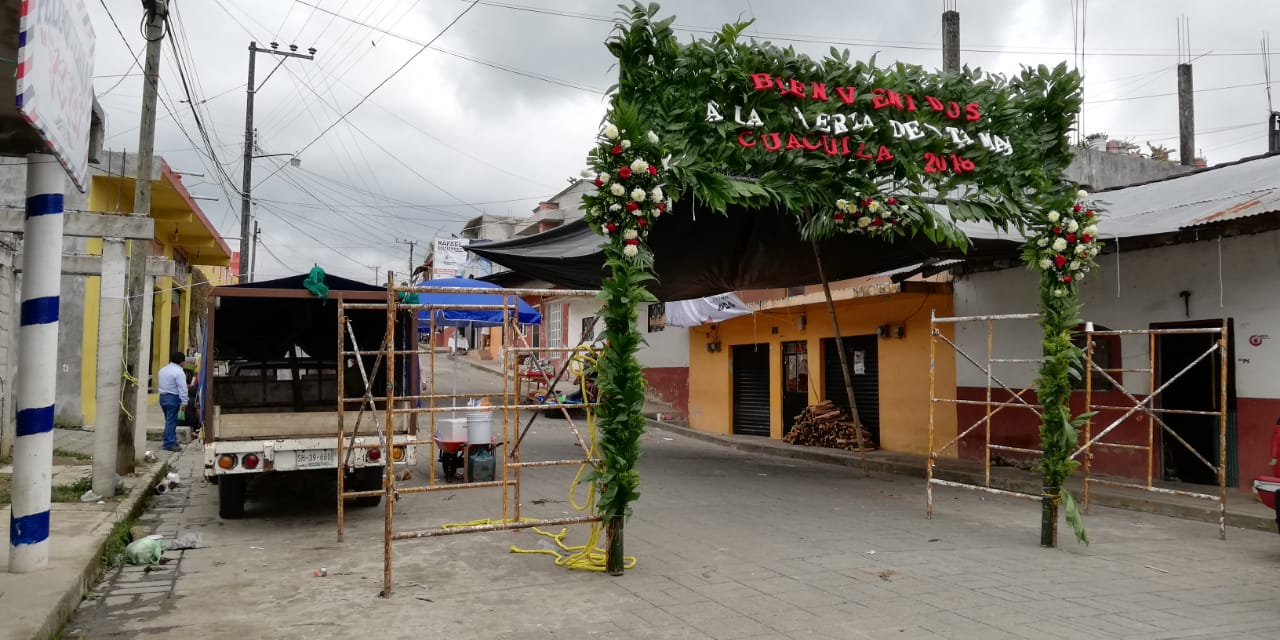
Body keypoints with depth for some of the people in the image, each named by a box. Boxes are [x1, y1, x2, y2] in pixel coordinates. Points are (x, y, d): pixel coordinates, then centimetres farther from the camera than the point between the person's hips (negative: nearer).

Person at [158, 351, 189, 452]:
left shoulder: (162, 369, 11)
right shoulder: (179, 372, -16)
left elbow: (161, 383, 17)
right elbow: (182, 389, -18)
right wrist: (184, 402, -16)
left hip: (162, 396, 8)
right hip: (173, 398, -8)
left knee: (170, 421, 16)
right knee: (171, 422, -4)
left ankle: (173, 441, 22)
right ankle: (169, 444, -2)